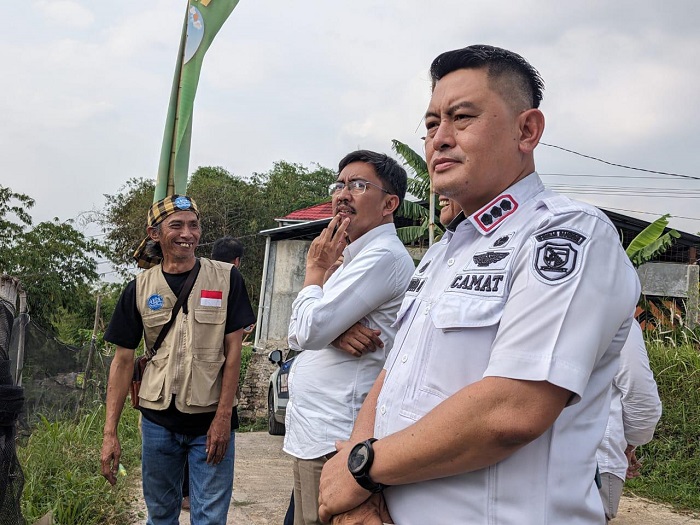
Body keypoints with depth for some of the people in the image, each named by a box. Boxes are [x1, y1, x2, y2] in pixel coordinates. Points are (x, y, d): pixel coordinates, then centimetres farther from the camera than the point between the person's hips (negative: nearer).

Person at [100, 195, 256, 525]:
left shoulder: (226, 279, -4)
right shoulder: (140, 288, 1)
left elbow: (233, 349, -4)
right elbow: (123, 361, 2)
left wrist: (223, 417, -10)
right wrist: (110, 432, -3)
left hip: (211, 420, -2)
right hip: (158, 420, 2)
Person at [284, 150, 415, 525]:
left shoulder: (383, 256, -15)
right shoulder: (353, 257, 17)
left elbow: (309, 330, -21)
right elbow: (298, 335, 11)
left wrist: (316, 270, -4)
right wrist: (335, 331, -12)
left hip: (332, 441, -9)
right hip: (313, 436, 10)